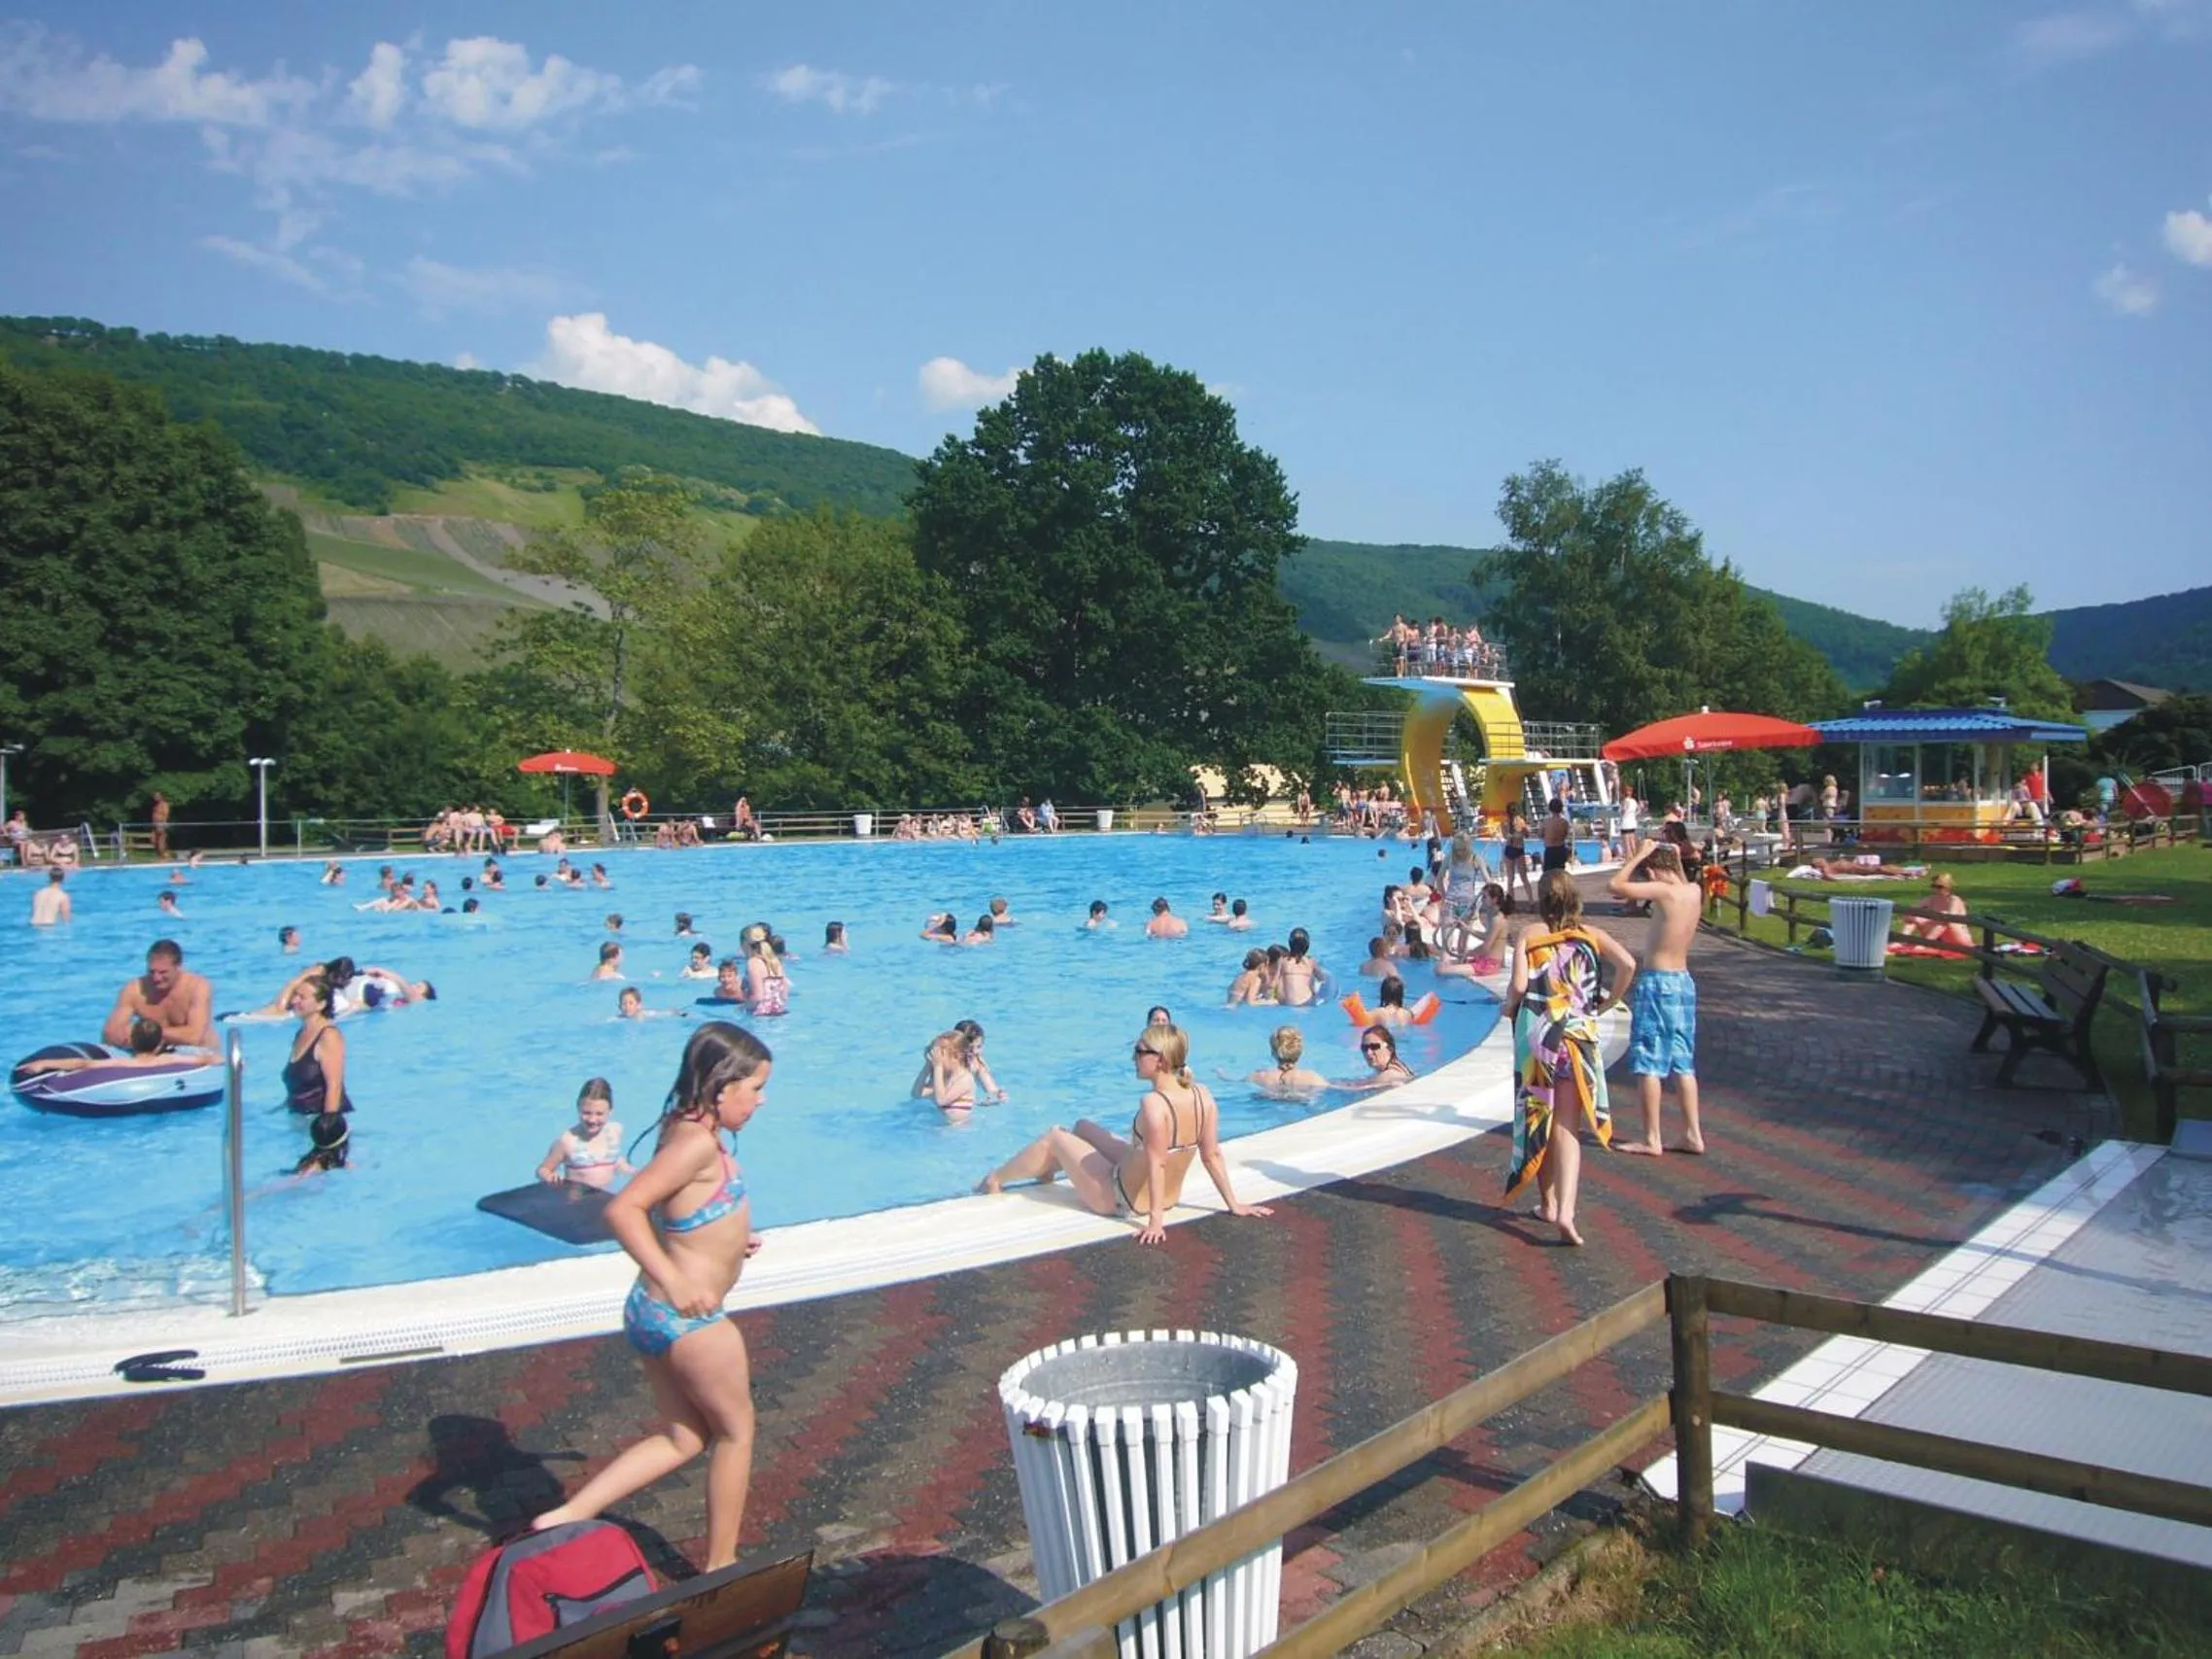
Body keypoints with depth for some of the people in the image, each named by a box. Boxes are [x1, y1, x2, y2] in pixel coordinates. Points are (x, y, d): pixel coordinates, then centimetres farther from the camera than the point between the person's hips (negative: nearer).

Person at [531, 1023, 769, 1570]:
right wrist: (675, 1282, -33)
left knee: (683, 1439, 22)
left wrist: (724, 1242, 19)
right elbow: (622, 1209, -32)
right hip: (688, 1320, -9)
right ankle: (719, 1566, 27)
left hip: (653, 1313, 9)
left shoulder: (685, 1129, 5)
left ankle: (566, 1517, 18)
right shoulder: (699, 1142, -23)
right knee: (735, 1432, 13)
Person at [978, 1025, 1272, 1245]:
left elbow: (1157, 1164, -31)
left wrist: (1156, 1221, -27)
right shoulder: (1203, 1095, -13)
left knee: (1054, 1138, 15)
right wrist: (1234, 1205, 1)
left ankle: (995, 1180, 38)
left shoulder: (1154, 1103, -33)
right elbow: (1212, 1156, -8)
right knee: (1083, 1127, 26)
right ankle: (1047, 1173, 51)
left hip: (1119, 1199, -7)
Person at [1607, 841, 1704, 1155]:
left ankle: (1651, 1139, 3)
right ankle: (1693, 1135, 16)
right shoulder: (1694, 891, 5)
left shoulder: (1663, 891, -17)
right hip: (1684, 981, 8)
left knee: (1649, 1064, -1)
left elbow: (1614, 885, -20)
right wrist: (1675, 858, 17)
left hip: (1657, 983, -8)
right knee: (1683, 1063, 13)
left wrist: (1639, 854, -10)